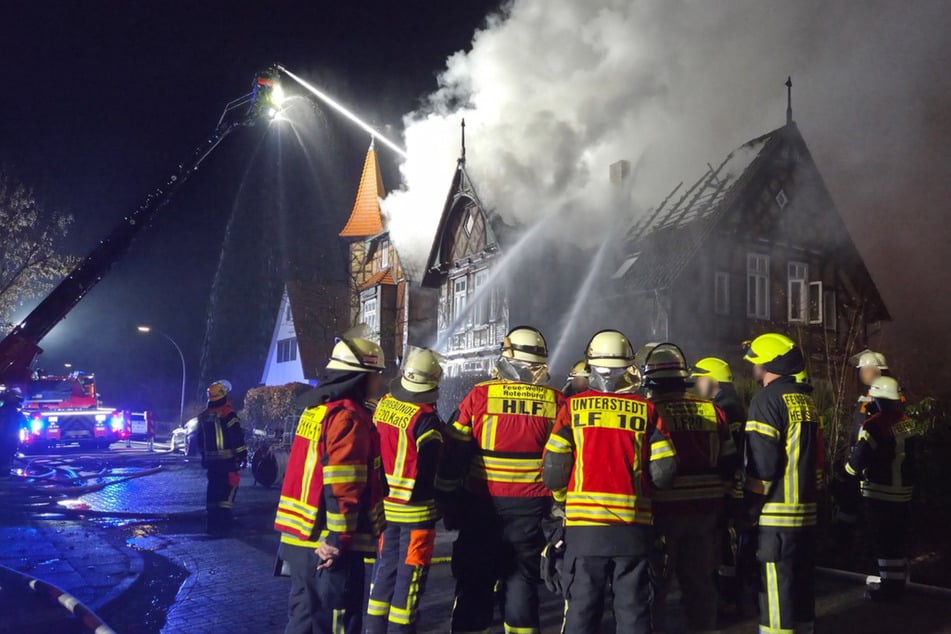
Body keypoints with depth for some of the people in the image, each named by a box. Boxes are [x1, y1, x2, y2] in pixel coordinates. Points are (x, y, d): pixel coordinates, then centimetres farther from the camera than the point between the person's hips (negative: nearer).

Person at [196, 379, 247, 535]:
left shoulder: (203, 416, 10)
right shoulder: (227, 414, -13)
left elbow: (200, 440, 18)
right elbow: (237, 438, -16)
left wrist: (204, 457, 26)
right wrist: (242, 455, -9)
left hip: (211, 461, 6)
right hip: (226, 461, -6)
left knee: (212, 491, 14)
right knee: (226, 492, -3)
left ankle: (213, 524, 18)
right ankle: (222, 524, -7)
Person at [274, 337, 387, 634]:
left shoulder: (316, 409, 13)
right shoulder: (348, 416, -17)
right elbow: (342, 486, -22)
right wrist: (339, 539, -21)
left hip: (301, 534, 9)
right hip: (328, 542, -9)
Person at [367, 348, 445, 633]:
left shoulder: (382, 406, 1)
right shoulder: (425, 417, -19)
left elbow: (376, 451, 9)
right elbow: (431, 467, -18)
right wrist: (438, 503, -4)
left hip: (385, 504, 6)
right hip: (416, 508, -6)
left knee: (385, 568, 18)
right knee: (410, 574, 5)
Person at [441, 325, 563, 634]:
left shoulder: (479, 395, -6)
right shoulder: (555, 401, -2)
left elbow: (454, 455, -3)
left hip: (482, 504, -1)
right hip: (531, 507, 1)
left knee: (474, 581, 11)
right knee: (521, 580, 12)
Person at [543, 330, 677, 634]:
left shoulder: (573, 407, -3)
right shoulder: (646, 410, -1)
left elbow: (554, 469, -6)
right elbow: (664, 470, -3)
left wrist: (564, 498, 13)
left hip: (585, 522, -1)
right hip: (634, 526, 1)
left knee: (581, 608, 9)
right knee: (634, 609, 11)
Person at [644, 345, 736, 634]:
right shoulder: (712, 411, 4)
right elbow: (729, 465, 9)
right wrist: (719, 501, 21)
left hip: (663, 510, -4)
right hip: (705, 509, 5)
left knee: (656, 585, 7)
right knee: (700, 582, 16)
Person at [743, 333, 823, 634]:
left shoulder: (768, 399, -13)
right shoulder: (806, 400, 13)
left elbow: (762, 465, -18)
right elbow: (814, 458, 17)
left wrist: (750, 508, -9)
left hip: (778, 514, -9)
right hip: (806, 511, 9)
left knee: (777, 595, -3)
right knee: (801, 588, 18)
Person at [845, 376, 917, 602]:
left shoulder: (875, 424, -20)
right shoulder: (904, 421, 7)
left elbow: (860, 455, -25)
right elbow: (906, 453, 16)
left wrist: (850, 471, -5)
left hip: (881, 493, -8)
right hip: (903, 491, 8)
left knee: (884, 541, 0)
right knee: (897, 539, 18)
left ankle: (890, 587, 6)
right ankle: (897, 581, 29)